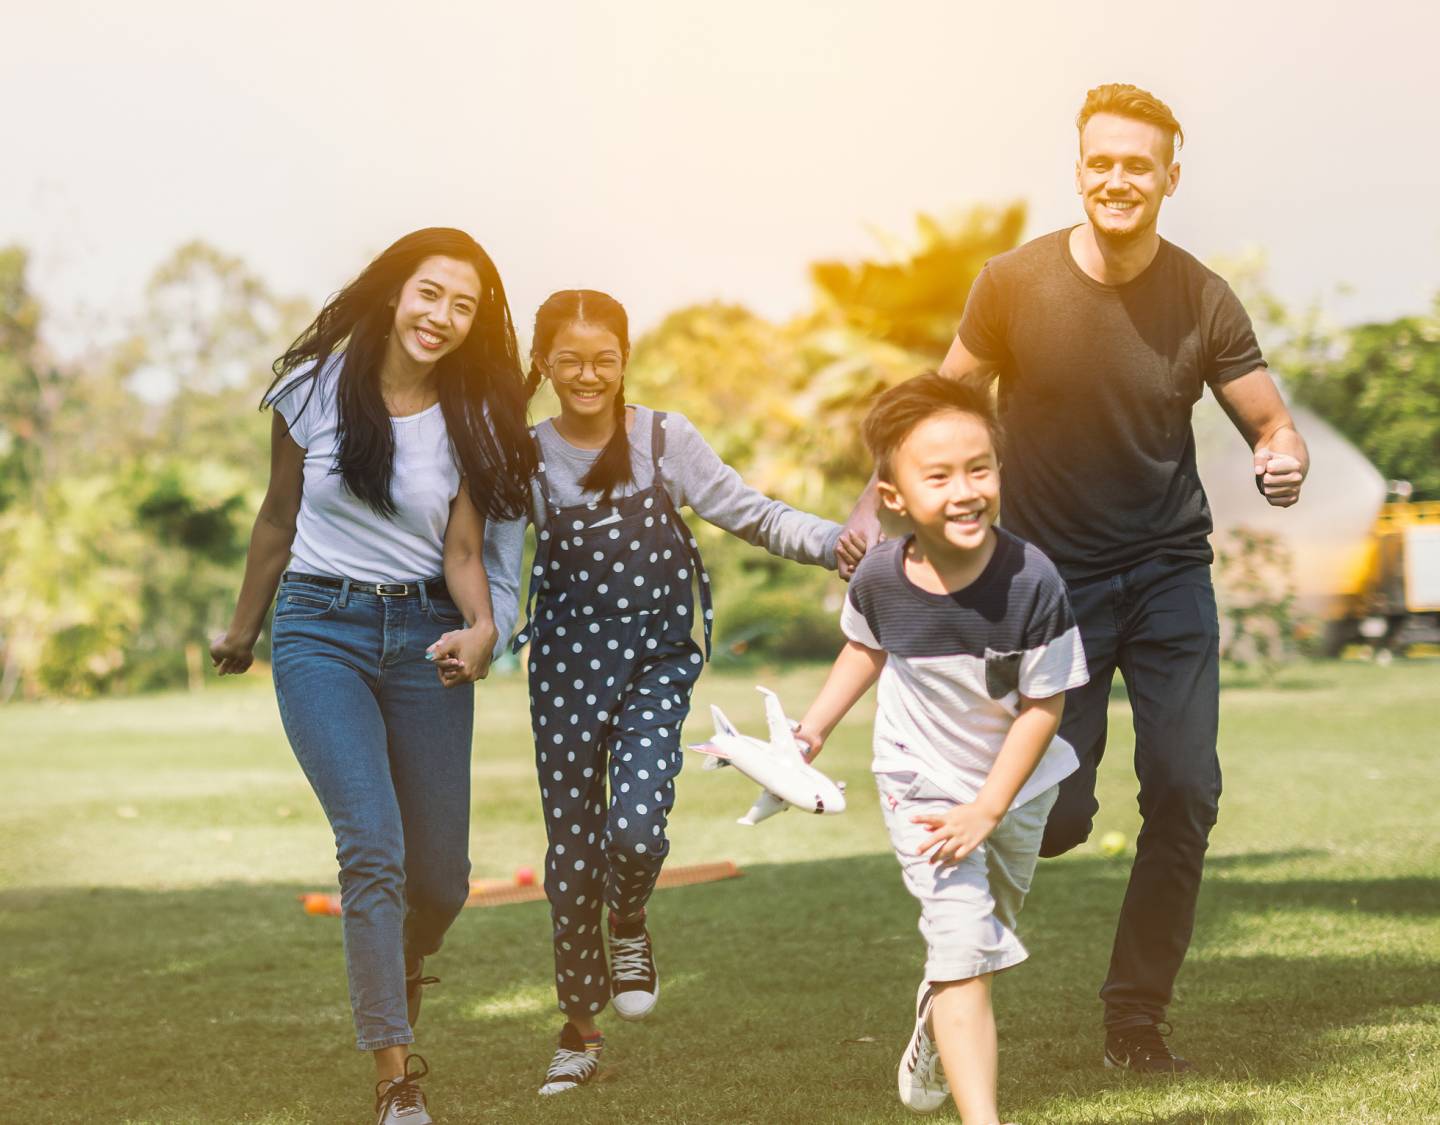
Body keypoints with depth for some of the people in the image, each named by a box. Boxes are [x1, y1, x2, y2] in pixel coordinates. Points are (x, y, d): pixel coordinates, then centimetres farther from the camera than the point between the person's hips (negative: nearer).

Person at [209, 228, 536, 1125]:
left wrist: (483, 627, -22)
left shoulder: (473, 420, 1)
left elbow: (463, 550, -1)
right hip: (321, 630, -2)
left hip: (424, 635, 2)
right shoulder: (318, 388, -3)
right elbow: (280, 517, 9)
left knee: (440, 875, 5)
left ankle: (401, 972, 42)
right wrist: (244, 628, 18)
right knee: (373, 843, -19)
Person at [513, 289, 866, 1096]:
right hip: (568, 660, 1)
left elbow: (750, 514, -6)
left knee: (634, 824, -20)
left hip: (657, 658, -1)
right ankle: (581, 1028, 21)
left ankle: (630, 926, 17)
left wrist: (835, 542, -19)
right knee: (572, 842, 5)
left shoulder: (664, 440, -2)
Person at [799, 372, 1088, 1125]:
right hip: (924, 786, -1)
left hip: (1016, 783, 1)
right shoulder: (880, 578, -22)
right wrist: (814, 729, -1)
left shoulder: (1032, 582, -29)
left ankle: (935, 1029, 55)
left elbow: (1044, 705, -20)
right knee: (963, 945, -14)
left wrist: (986, 812, -21)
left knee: (989, 934, 24)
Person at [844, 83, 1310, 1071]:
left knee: (1185, 793, -5)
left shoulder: (1203, 302, -7)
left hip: (1170, 571, 2)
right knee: (1058, 815, -7)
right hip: (1052, 575, -1)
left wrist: (1284, 462, -27)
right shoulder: (1016, 284, -10)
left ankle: (1137, 1016, 13)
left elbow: (1272, 424, -4)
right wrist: (881, 503, -6)